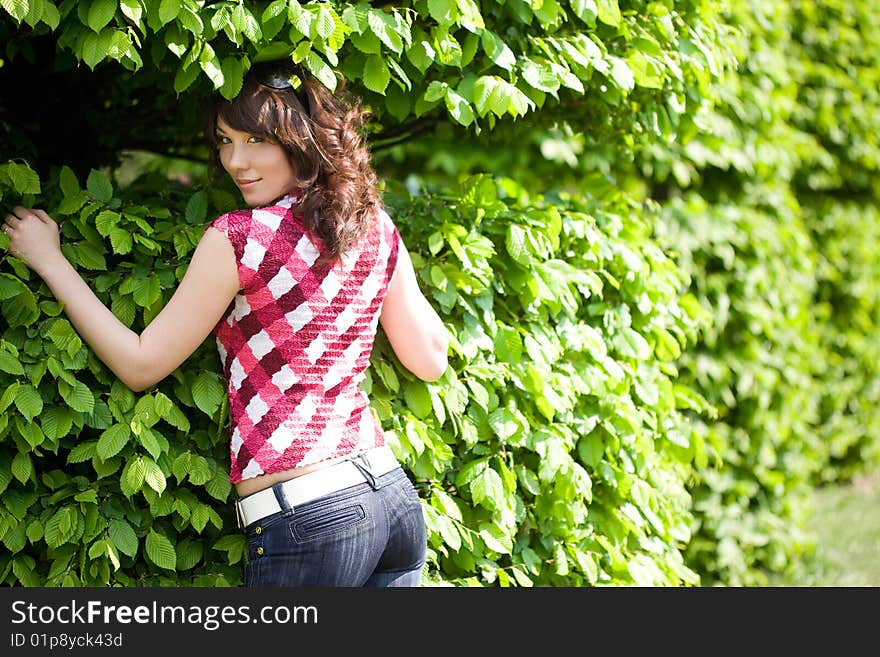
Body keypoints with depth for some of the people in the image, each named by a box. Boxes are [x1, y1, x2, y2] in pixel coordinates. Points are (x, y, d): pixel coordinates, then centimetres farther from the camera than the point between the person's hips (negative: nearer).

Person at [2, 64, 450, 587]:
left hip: (305, 522, -6)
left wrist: (48, 259, 6)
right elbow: (430, 359, 18)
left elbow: (140, 366, -2)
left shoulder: (240, 238, -10)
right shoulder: (377, 228, 7)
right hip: (396, 499, 7)